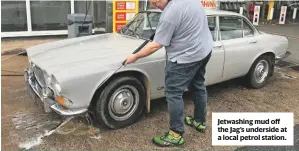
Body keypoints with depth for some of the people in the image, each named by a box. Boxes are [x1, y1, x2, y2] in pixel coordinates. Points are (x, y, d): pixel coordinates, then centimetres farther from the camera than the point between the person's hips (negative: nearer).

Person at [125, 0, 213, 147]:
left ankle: (176, 135, 7)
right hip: (205, 49, 10)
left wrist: (135, 56, -7)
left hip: (187, 57, -10)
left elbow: (155, 46, -19)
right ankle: (200, 121, 37)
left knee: (174, 93, 0)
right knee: (198, 86, 21)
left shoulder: (169, 14, -24)